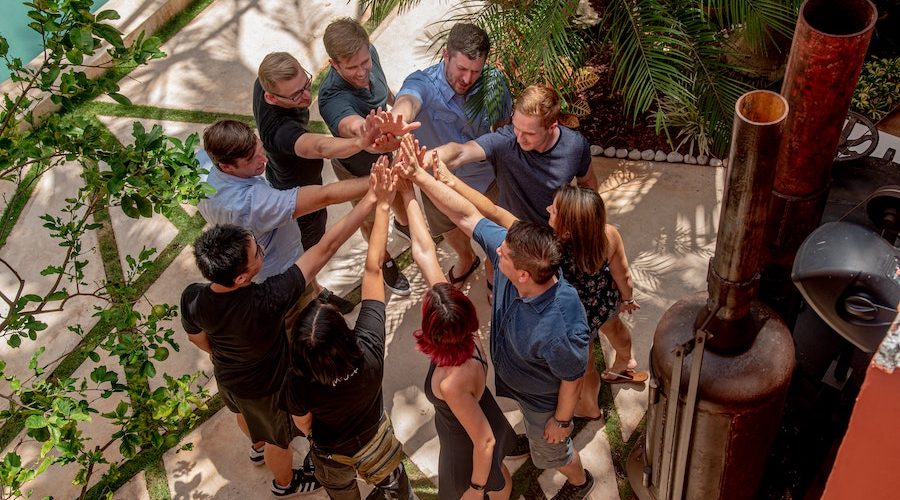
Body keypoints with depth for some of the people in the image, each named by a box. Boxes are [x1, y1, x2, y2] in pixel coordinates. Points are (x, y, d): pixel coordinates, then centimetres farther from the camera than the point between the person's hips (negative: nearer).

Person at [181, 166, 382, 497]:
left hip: (227, 375, 4)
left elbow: (198, 339, -8)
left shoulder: (192, 299, -32)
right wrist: (373, 198, -44)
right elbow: (326, 248, -47)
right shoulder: (267, 301, -48)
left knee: (245, 413, 37)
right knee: (279, 437, 28)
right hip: (268, 385, -4)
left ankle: (258, 445, 69)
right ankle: (285, 482, 58)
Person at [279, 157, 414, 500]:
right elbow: (373, 270, -35)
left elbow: (303, 424, -17)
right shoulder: (369, 350, -42)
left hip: (331, 454, 0)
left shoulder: (299, 383, -42)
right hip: (376, 442, 0)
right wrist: (382, 206, -31)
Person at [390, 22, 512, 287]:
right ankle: (466, 259, 65)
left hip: (484, 179, 0)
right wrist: (397, 117, -83)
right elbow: (408, 101, -59)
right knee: (453, 234, 29)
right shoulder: (423, 83, -33)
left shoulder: (492, 81, -24)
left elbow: (504, 124, -4)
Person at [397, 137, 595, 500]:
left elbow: (572, 380, -30)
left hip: (544, 400, -5)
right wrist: (419, 176, -28)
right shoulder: (514, 256, -33)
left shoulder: (560, 329, -49)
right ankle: (535, 436, 73)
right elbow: (467, 215, -24)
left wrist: (561, 420, -12)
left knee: (549, 452, 27)